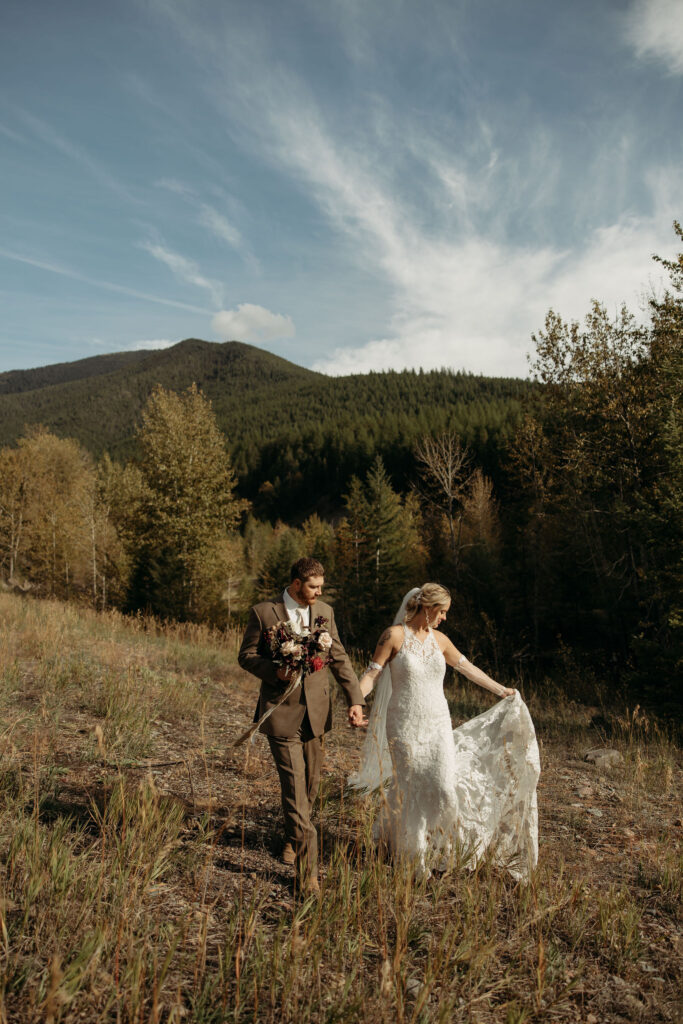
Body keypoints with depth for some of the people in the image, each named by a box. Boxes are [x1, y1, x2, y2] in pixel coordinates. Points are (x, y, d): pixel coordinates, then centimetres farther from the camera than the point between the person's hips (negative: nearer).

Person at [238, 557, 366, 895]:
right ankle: (307, 869, 0)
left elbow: (339, 658, 7)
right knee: (294, 786, -7)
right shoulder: (263, 612, -7)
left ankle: (292, 840, 42)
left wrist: (355, 700, 1)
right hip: (281, 712, -4)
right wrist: (275, 671, -20)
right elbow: (246, 655, -2)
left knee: (310, 783, 15)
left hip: (315, 711, 5)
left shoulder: (325, 612, 5)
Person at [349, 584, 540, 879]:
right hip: (405, 726, -4)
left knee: (443, 787, -1)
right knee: (409, 790, 3)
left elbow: (467, 667, 19)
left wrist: (501, 690, 27)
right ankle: (406, 852, 25)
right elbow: (372, 674, -10)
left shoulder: (439, 640, 7)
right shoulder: (395, 635, -8)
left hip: (438, 725, 4)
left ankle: (436, 849, 24)